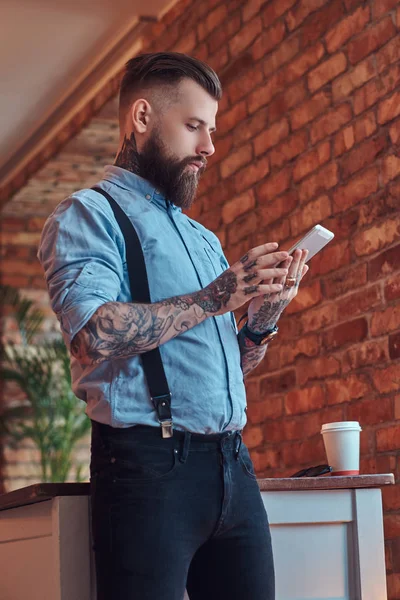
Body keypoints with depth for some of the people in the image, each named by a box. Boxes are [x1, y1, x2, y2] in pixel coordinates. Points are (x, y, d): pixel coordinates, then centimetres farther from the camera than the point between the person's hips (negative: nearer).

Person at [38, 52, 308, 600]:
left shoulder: (203, 238, 23)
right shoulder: (88, 216, 0)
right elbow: (93, 335, -19)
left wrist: (264, 318, 4)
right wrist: (213, 299, -11)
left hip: (232, 466, 7)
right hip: (149, 465, -7)